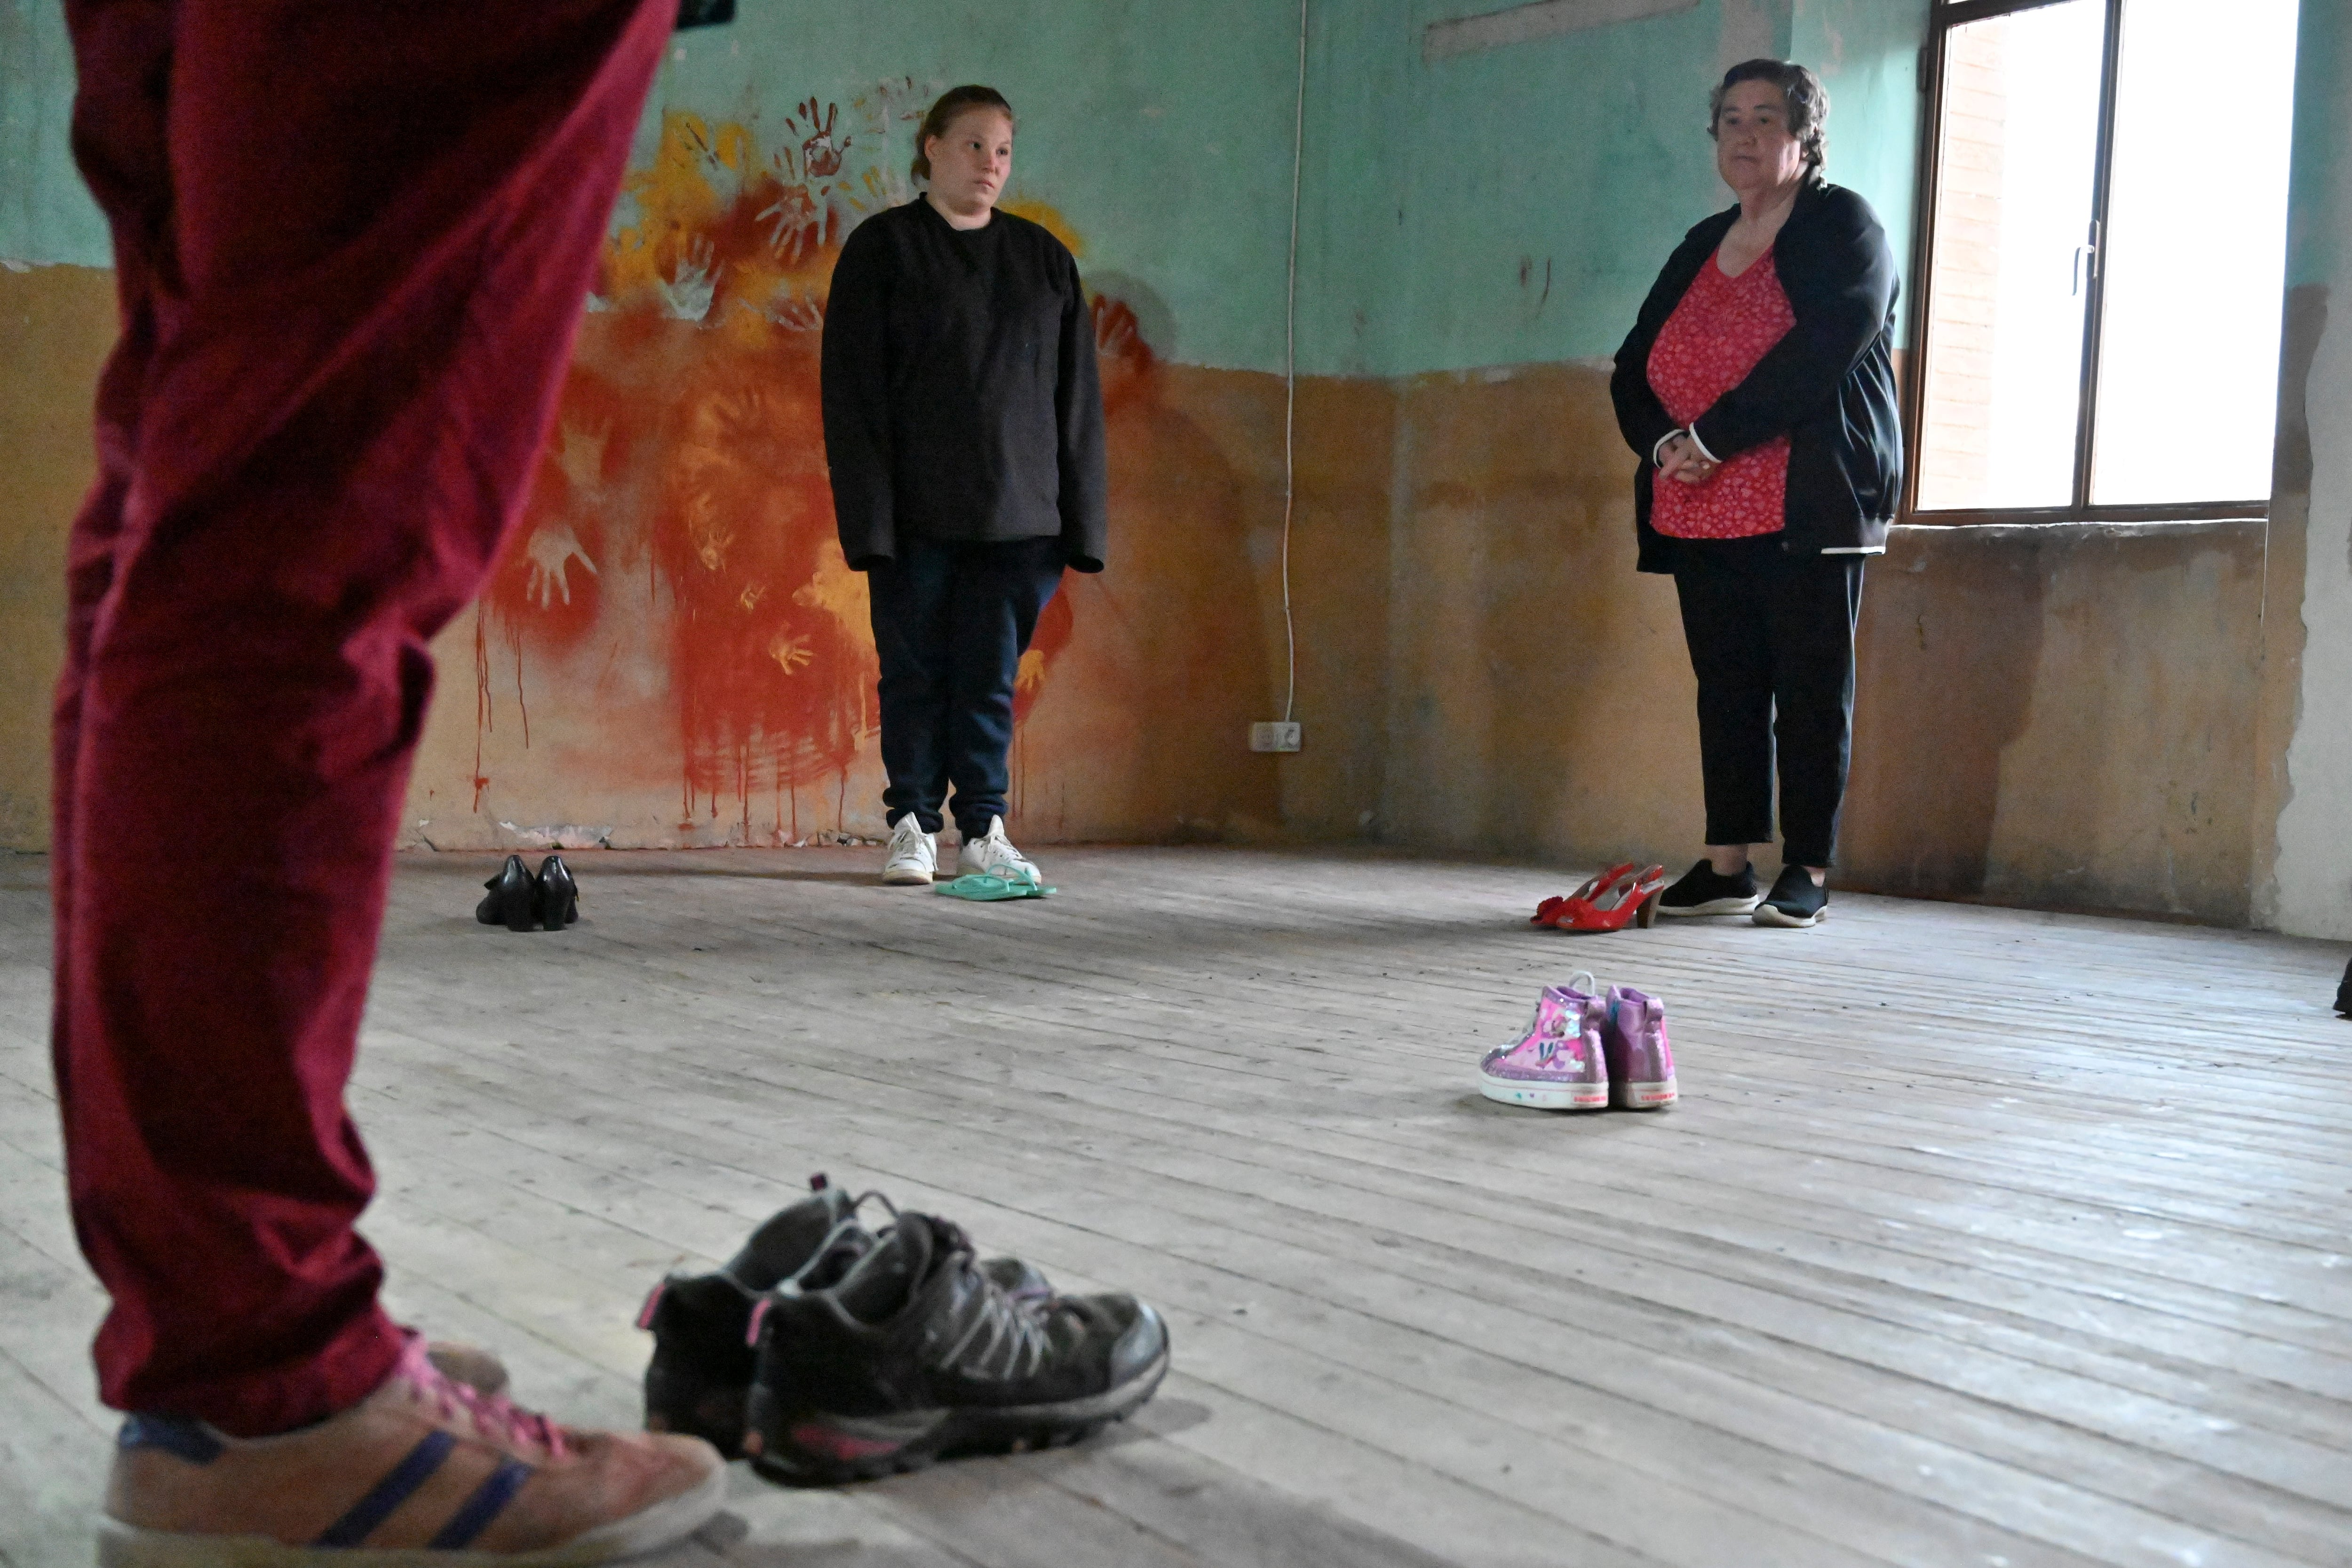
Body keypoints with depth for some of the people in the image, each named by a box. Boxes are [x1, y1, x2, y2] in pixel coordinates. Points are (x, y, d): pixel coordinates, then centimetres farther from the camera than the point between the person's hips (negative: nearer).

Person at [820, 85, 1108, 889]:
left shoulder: (1044, 258, 13)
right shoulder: (883, 248, 3)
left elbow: (1076, 394, 12)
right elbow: (853, 390, -3)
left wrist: (1081, 515, 5)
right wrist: (868, 512, -12)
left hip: (1017, 512, 3)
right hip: (917, 512, -2)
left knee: (992, 673, 3)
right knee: (915, 669, 3)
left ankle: (984, 830, 10)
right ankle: (912, 824, 13)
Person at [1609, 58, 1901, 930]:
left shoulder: (1842, 228, 1)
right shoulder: (1701, 249, 21)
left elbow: (1821, 351, -16)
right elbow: (1632, 369, 15)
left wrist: (1713, 437, -17)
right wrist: (1663, 443, -6)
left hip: (1808, 508, -6)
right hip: (1701, 514, 6)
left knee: (1811, 688, -4)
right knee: (1725, 686, 6)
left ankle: (1807, 874, 0)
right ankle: (1727, 867, 11)